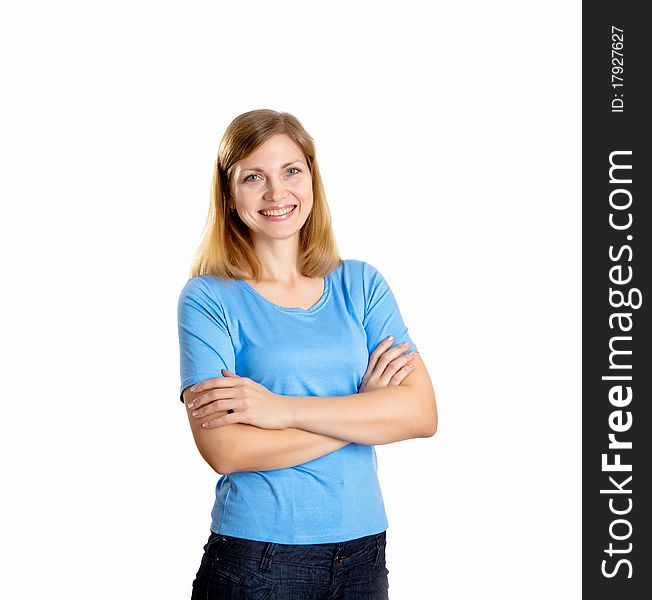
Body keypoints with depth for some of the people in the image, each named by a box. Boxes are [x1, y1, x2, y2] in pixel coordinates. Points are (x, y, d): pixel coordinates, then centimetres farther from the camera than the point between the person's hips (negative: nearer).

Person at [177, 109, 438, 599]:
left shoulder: (361, 284, 3)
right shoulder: (208, 299, -7)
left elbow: (422, 413, -8)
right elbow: (225, 450, -17)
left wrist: (281, 409, -17)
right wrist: (363, 409, -12)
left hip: (363, 547, 3)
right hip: (255, 557, -3)